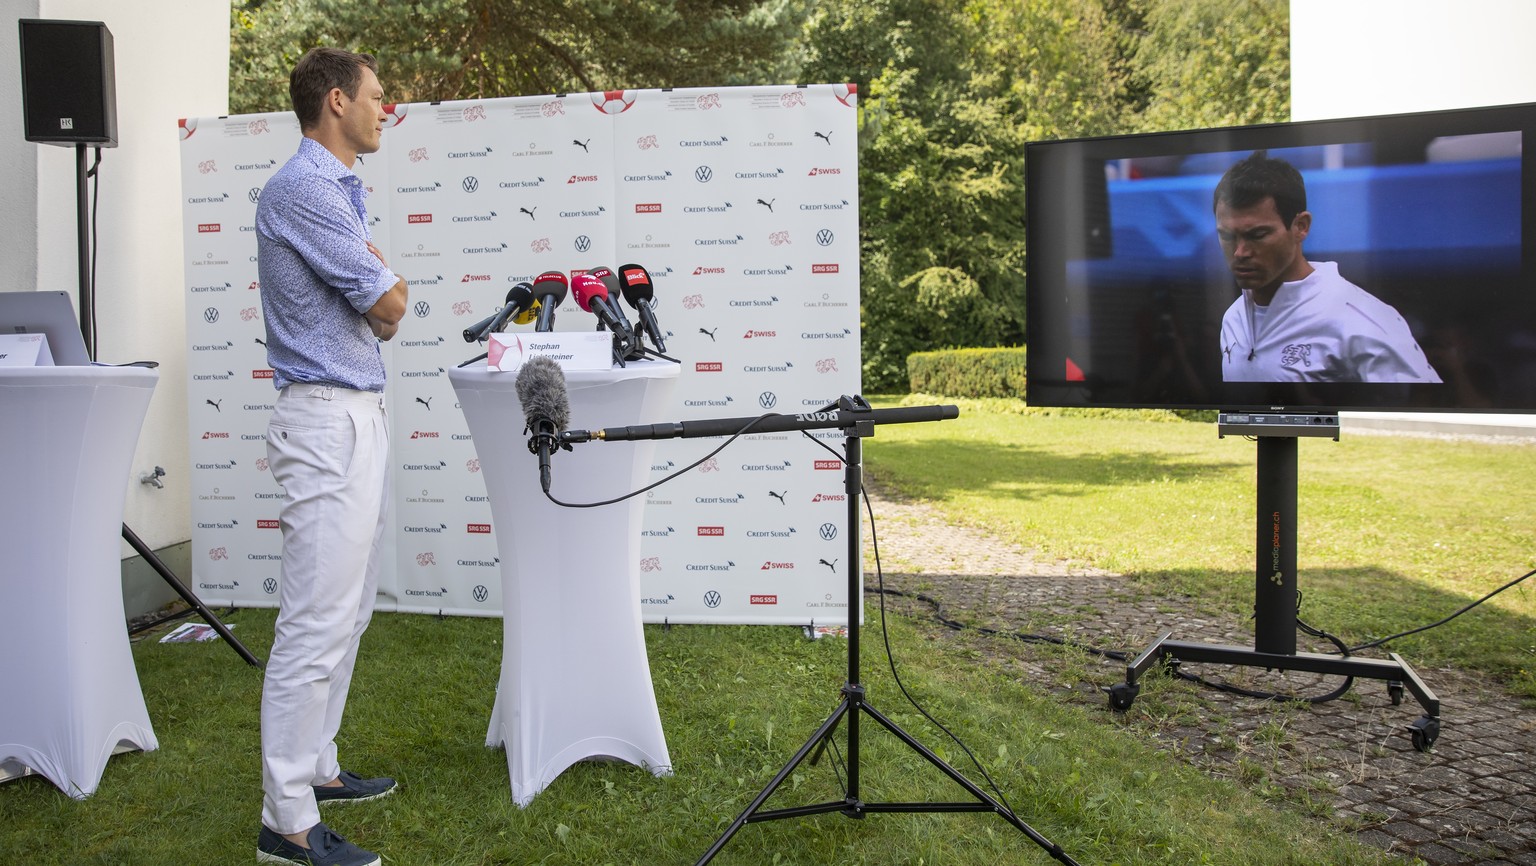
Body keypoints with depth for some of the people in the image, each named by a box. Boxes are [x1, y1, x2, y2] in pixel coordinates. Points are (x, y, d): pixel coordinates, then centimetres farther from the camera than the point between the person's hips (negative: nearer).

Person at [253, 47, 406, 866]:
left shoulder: (340, 189, 18)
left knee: (345, 612, 15)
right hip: (327, 419, -11)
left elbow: (384, 307, 18)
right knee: (317, 622, -8)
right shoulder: (302, 189, -14)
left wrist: (376, 282, -1)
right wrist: (384, 281, 6)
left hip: (359, 413, 11)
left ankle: (314, 767, 27)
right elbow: (389, 303, -13)